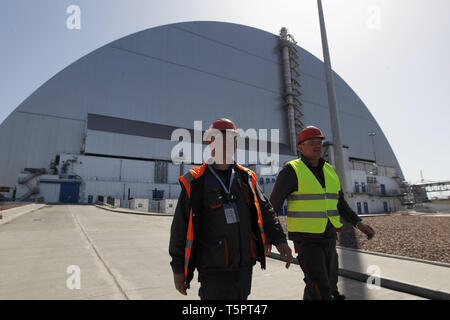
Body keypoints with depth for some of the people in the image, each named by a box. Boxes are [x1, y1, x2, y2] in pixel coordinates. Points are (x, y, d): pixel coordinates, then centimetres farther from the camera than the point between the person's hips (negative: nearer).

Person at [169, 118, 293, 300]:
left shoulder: (247, 177, 5)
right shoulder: (195, 182, -8)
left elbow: (264, 210, 10)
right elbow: (180, 228, -5)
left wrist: (279, 240, 0)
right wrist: (178, 268, -2)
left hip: (244, 266, 5)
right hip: (214, 270, -4)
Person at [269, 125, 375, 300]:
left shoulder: (329, 170, 8)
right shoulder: (292, 171, -12)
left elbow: (340, 204, 16)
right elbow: (274, 204, -12)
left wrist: (359, 223, 5)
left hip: (329, 237, 7)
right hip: (306, 239, -7)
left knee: (329, 287, 19)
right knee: (320, 292, -11)